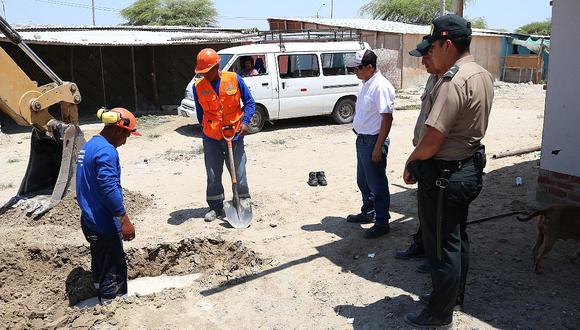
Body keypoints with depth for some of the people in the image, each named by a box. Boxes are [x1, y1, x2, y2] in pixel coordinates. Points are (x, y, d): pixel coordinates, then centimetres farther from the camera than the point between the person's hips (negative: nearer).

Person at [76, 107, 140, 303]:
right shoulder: (106, 151, -20)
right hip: (104, 224, -10)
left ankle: (104, 303, 34)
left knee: (100, 268, 21)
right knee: (113, 272, -1)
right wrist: (125, 221, -21)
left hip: (90, 221, 10)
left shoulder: (88, 146, 12)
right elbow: (109, 188, -26)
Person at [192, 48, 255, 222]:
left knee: (238, 171, 6)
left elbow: (249, 101, 1)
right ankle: (216, 207, 21)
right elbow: (200, 112, 11)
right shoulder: (198, 87, -2)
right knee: (213, 174, 7)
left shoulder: (234, 79, -7)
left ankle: (244, 201, 25)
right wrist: (205, 128, 10)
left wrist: (245, 121, -11)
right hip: (211, 137, 2)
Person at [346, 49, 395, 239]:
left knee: (377, 184, 1)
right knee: (363, 181, 21)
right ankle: (368, 212, 38)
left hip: (373, 141, -10)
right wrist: (360, 137, 18)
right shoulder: (366, 84, 10)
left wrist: (378, 147, -23)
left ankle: (382, 222, 13)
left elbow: (387, 118, -22)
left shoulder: (381, 87, -20)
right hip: (362, 139, 10)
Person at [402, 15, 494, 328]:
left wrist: (410, 163, -10)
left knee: (442, 246, 4)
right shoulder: (483, 75, 7)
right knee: (457, 238, 22)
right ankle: (454, 295, 40)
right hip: (468, 168, 10)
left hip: (443, 175, -10)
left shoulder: (453, 81, -24)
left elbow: (432, 141, -29)